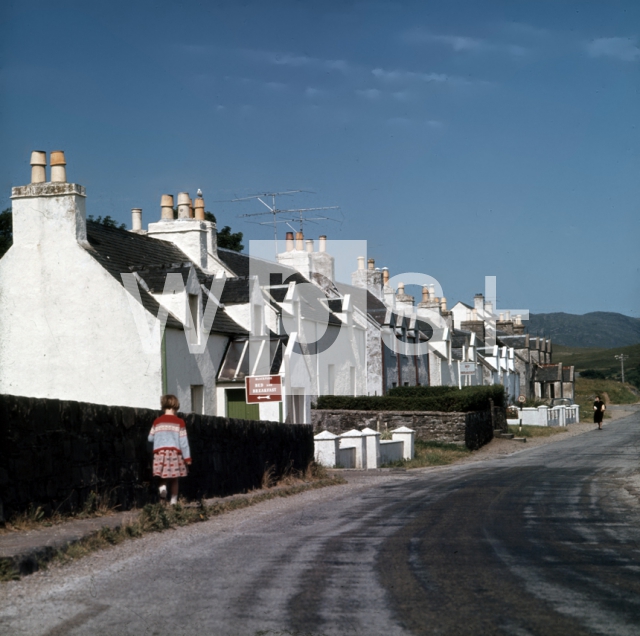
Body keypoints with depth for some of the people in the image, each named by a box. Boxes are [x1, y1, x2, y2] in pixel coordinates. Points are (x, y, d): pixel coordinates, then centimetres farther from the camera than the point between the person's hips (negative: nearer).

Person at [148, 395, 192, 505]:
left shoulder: (157, 422, 5)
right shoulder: (179, 422, -2)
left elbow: (150, 438, 12)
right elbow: (183, 441, -3)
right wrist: (187, 457, 3)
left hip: (159, 451, 2)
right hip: (175, 452, -2)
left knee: (163, 477, 8)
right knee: (174, 479, 8)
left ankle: (162, 487, -24)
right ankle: (173, 501, 7)